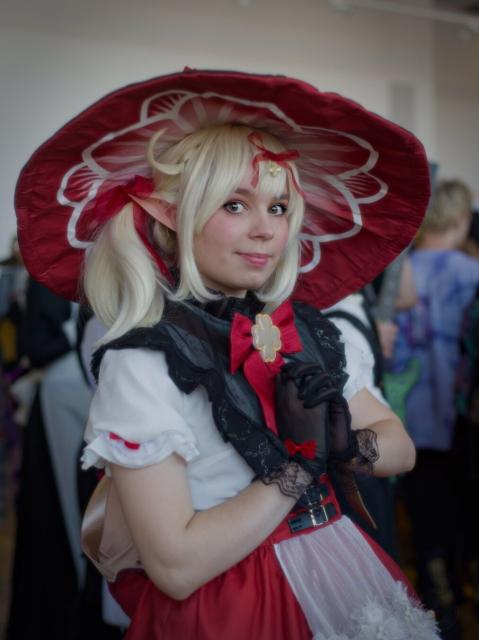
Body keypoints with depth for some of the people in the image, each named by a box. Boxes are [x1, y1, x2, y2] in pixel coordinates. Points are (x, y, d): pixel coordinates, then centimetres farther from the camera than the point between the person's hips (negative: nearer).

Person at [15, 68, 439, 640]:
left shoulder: (305, 330, 0)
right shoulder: (142, 362, -18)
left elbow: (402, 448, 6)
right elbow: (176, 565, -23)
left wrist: (343, 445, -14)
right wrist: (299, 463, -16)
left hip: (337, 569, 6)